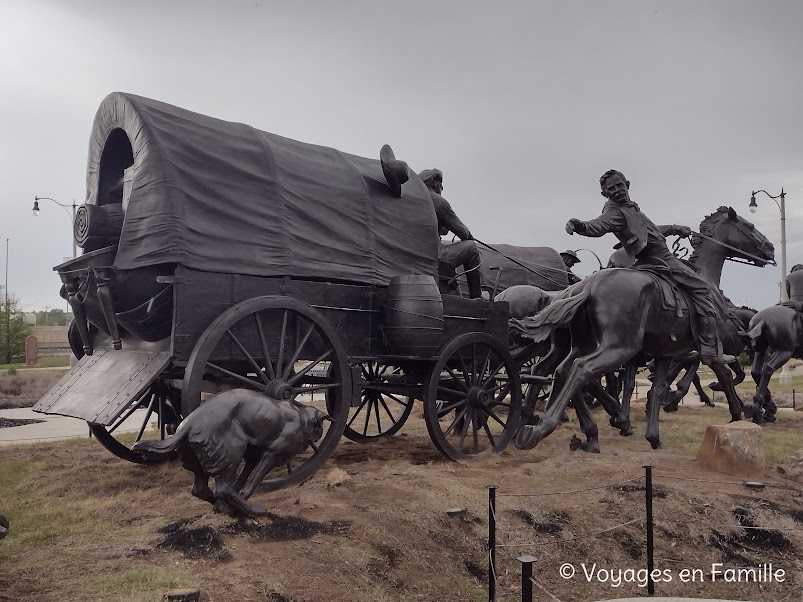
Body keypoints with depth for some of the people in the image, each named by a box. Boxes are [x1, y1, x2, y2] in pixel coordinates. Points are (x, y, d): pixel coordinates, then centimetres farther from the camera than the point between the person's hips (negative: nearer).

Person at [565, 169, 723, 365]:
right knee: (702, 288, -12)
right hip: (659, 259, -10)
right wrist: (581, 226, -54)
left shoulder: (630, 208, 19)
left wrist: (675, 229, 32)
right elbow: (599, 225, -34)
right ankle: (710, 350, -12)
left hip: (661, 257, 10)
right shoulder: (615, 212, -12)